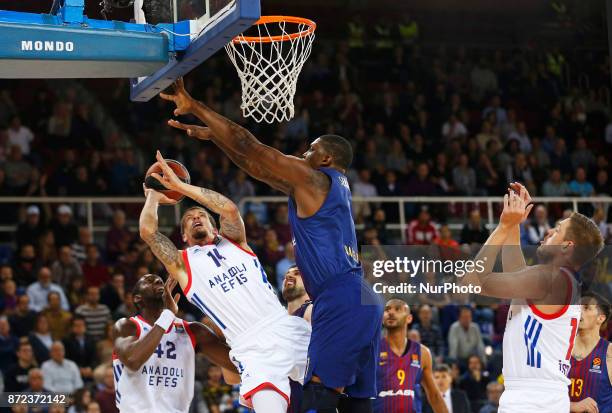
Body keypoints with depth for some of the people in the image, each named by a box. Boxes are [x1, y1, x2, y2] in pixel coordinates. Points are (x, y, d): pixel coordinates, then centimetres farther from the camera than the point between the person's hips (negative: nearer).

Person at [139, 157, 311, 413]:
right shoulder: (182, 264, 15)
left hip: (289, 331, 3)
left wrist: (181, 186, 4)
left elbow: (229, 209, -1)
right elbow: (147, 231, 0)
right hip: (254, 351, -3)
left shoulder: (233, 242, 20)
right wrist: (153, 196, 18)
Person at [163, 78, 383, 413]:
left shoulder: (311, 177, -3)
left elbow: (246, 145, -3)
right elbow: (257, 167, 27)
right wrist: (210, 134, 29)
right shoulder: (334, 184, 22)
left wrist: (193, 106, 4)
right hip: (362, 301, 10)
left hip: (341, 300, -10)